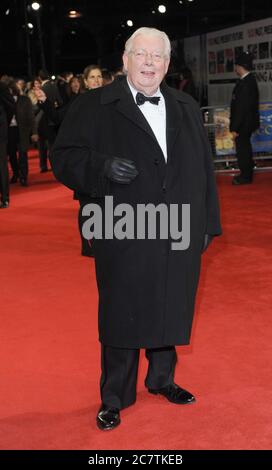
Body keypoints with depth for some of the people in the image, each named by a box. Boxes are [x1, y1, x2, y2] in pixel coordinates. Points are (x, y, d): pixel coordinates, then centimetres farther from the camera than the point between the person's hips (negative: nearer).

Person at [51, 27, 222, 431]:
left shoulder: (187, 108, 11)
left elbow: (203, 168, 13)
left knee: (170, 313, 16)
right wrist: (103, 167, -24)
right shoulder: (93, 107, -3)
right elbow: (64, 158, -6)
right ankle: (114, 398, 24)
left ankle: (162, 378, 39)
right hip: (124, 241, -4)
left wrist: (207, 223, 11)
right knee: (121, 318, 7)